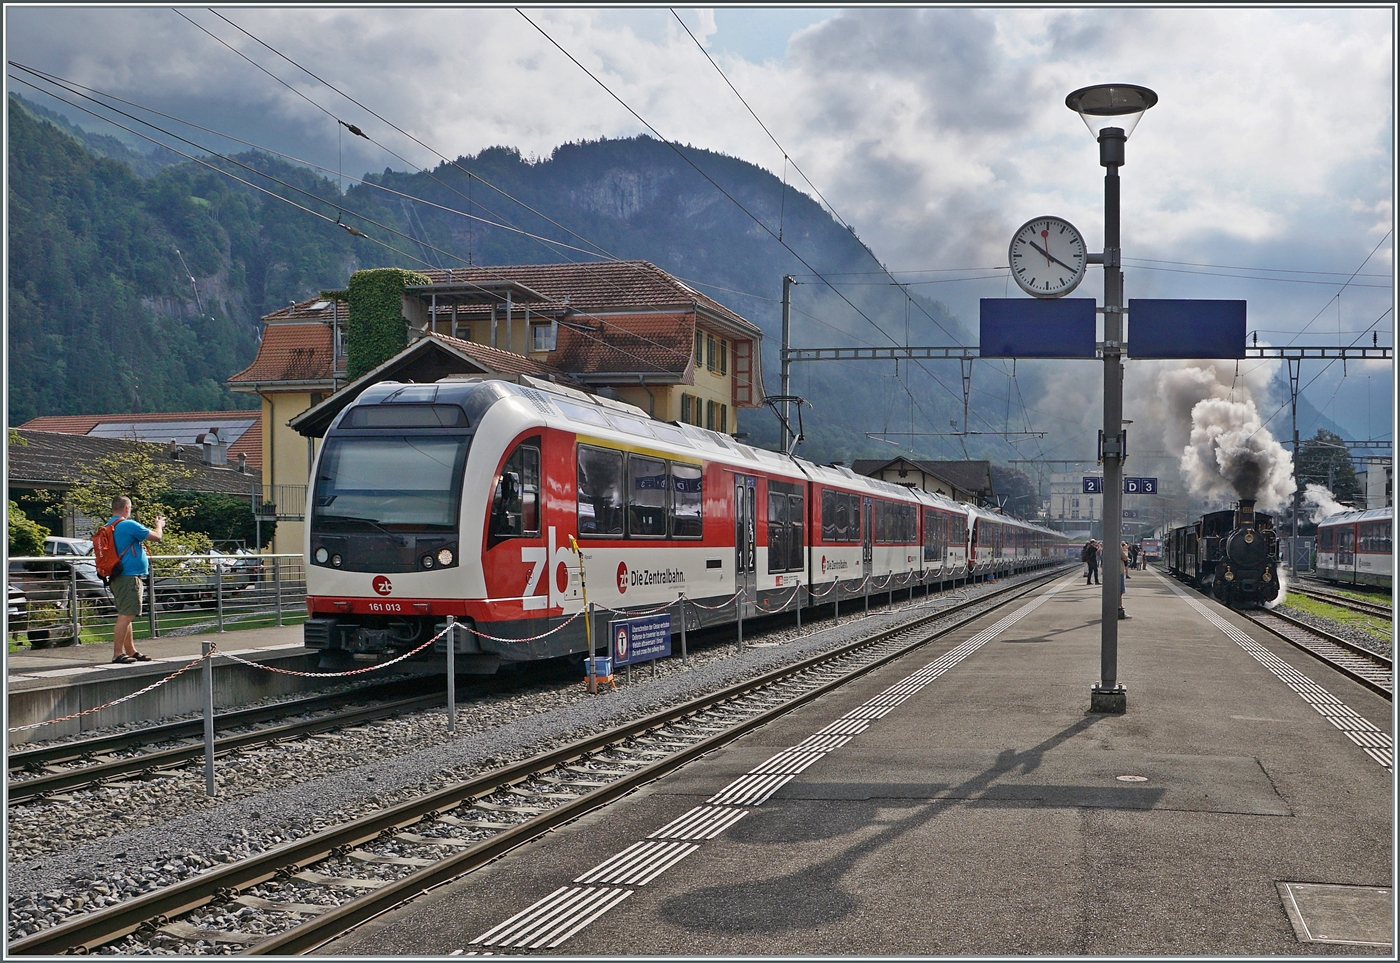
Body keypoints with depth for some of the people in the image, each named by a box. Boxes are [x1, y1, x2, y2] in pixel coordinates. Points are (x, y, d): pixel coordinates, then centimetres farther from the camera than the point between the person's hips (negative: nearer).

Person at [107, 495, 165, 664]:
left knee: (125, 616, 16)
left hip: (117, 577, 10)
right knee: (126, 616, -10)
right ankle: (117, 654, -13)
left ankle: (131, 651, 23)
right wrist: (159, 525, 13)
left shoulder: (109, 527, 12)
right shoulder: (129, 525, -14)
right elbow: (157, 536, -8)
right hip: (130, 577, -10)